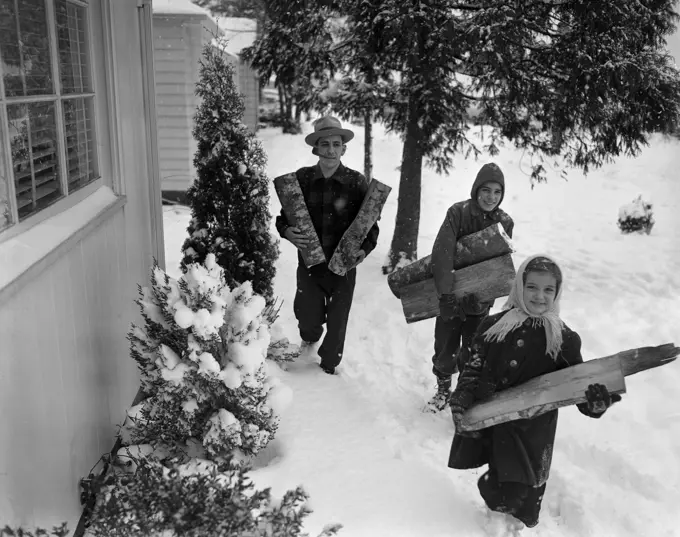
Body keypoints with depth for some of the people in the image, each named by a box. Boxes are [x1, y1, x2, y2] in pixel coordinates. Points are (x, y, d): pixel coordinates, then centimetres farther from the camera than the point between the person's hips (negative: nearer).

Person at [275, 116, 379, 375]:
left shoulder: (357, 182, -6)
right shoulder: (301, 178, -3)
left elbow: (370, 225, -1)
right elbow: (283, 217, 6)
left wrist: (364, 248, -19)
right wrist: (287, 231, -16)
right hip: (309, 264, 1)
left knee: (337, 322, 10)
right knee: (309, 320, 6)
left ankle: (329, 366, 36)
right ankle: (309, 339, 44)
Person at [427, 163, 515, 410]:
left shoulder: (505, 222, -6)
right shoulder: (458, 212, -14)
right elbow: (443, 251, -23)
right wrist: (445, 293, -32)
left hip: (479, 301, 1)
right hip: (450, 296, -1)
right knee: (444, 349, 11)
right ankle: (443, 387, 38)